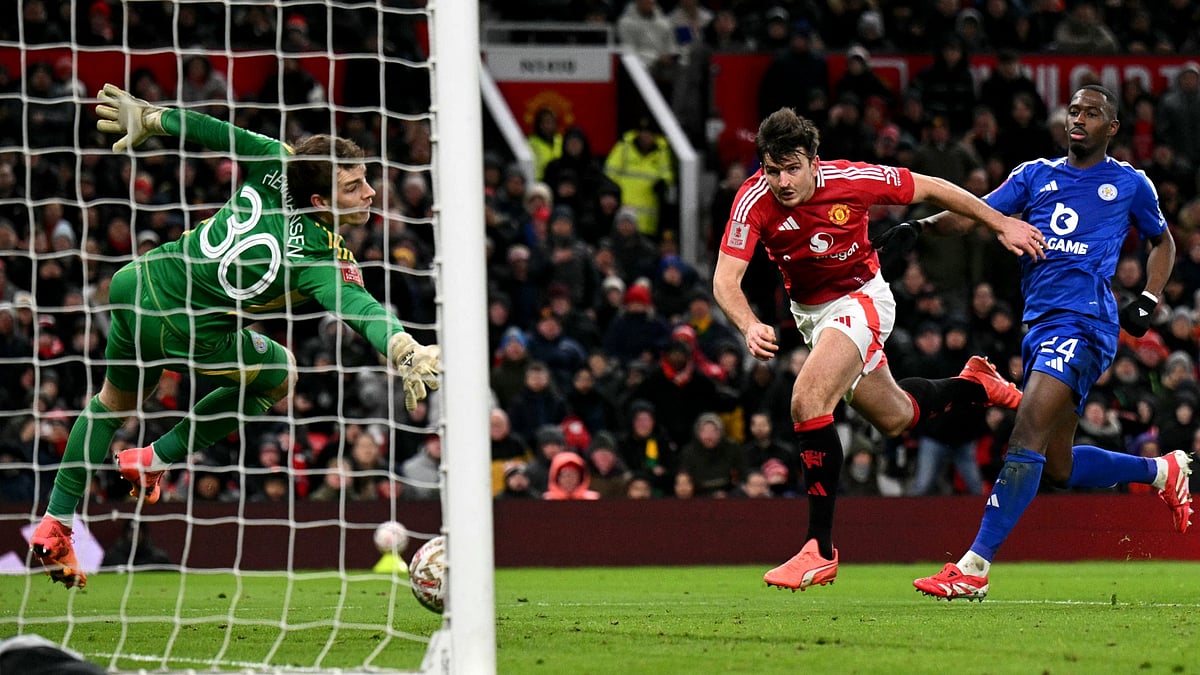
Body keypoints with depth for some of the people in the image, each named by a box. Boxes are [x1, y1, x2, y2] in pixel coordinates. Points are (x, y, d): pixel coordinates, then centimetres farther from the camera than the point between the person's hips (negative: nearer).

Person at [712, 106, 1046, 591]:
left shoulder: (851, 181, -27)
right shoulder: (754, 201, -24)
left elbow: (928, 187, -10)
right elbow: (725, 280, -28)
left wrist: (1002, 224, -4)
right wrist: (750, 326, -49)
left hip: (861, 297, -4)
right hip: (809, 310, 4)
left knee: (807, 401, -26)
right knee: (895, 418, 21)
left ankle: (821, 549, -22)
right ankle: (974, 384, 53)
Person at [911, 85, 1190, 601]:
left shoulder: (1129, 184, 10)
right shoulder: (1036, 175, 17)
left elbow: (1161, 242, 25)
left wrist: (1147, 303, 10)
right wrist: (923, 226, -13)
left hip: (1083, 321, -6)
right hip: (1039, 322, 6)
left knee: (1028, 434, -23)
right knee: (1058, 467, 9)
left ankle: (974, 568, -29)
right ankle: (1161, 471, 35)